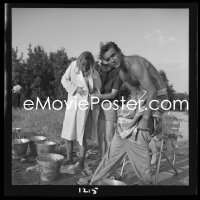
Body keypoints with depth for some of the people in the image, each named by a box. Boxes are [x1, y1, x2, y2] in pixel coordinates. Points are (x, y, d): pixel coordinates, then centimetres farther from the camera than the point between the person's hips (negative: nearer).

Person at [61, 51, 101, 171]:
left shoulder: (94, 74, -7)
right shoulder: (74, 65, -3)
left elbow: (98, 90, 4)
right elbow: (64, 80, 0)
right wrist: (75, 88, -13)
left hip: (84, 104, -3)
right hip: (72, 102, 3)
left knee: (81, 134, -2)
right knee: (67, 133, 9)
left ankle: (81, 162, 13)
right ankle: (69, 158, 28)